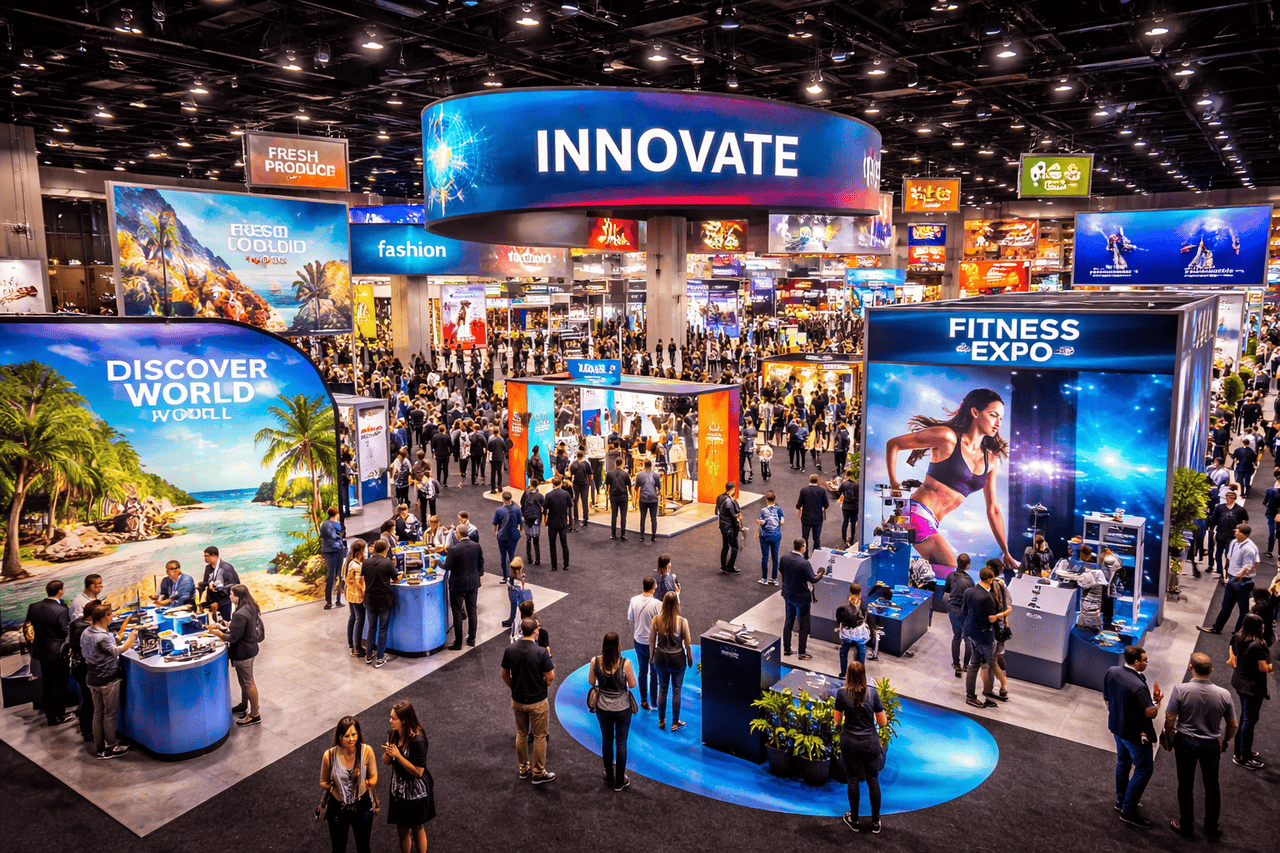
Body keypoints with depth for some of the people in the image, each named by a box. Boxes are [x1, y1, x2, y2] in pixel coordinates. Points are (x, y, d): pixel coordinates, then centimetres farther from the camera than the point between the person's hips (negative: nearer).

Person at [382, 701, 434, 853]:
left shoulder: (418, 740, -29)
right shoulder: (392, 734, -8)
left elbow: (418, 772, -27)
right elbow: (387, 762, 4)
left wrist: (398, 755, -29)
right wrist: (387, 753, -20)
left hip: (416, 792, -5)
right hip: (399, 789, 5)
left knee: (417, 828, 16)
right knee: (402, 830, 19)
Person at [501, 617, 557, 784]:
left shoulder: (510, 650, -9)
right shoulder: (541, 652, -23)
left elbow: (504, 674, 2)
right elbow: (550, 677, -17)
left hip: (517, 700, 4)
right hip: (537, 702, -4)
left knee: (521, 734, 21)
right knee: (539, 737, 11)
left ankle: (524, 768, 34)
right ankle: (538, 773, 21)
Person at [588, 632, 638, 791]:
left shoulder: (595, 661, -15)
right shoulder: (625, 663, -23)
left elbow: (591, 682, -1)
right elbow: (632, 684, -10)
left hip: (603, 709, 2)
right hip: (622, 709, -2)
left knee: (606, 741, 21)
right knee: (621, 743, 14)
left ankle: (609, 777, 37)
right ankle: (619, 781, 25)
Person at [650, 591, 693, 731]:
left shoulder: (656, 620, -13)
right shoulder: (682, 621, -19)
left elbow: (651, 641, -2)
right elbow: (687, 642, -9)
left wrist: (652, 655, 15)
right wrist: (690, 657, 9)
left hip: (661, 658, 2)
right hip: (677, 659, -2)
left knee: (662, 690, 18)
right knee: (676, 691, 14)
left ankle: (661, 721, 31)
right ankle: (675, 723, 25)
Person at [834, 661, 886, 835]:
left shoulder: (842, 693, -13)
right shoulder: (872, 692, -9)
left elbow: (837, 721, -3)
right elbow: (883, 723, -5)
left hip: (850, 743, -1)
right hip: (871, 742, 1)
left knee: (853, 781, 13)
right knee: (873, 781, 15)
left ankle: (854, 820, 25)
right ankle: (875, 822, 25)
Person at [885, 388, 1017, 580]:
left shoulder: (991, 460, 16)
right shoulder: (948, 438, -5)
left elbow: (993, 509, 19)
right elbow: (893, 444, -1)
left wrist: (1006, 554, 19)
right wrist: (894, 485, -3)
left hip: (932, 525, 8)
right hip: (917, 513, -8)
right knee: (953, 571, -17)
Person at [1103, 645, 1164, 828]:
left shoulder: (1111, 672, -7)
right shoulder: (1138, 686, -32)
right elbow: (1151, 713, -27)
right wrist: (1157, 700, -8)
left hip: (1117, 726, 8)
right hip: (1135, 733, -8)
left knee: (1123, 763, 25)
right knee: (1144, 770, 8)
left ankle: (1121, 800, 40)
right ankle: (1128, 811, 13)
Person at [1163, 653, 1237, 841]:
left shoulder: (1180, 690, -21)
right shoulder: (1223, 694, -13)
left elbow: (1170, 719, -16)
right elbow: (1232, 724, 0)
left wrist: (1167, 736, 5)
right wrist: (1225, 741, 19)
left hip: (1185, 742, -2)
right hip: (1211, 744, 2)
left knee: (1186, 785, 12)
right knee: (1212, 785, 19)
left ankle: (1186, 827, 26)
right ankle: (1212, 829, 31)